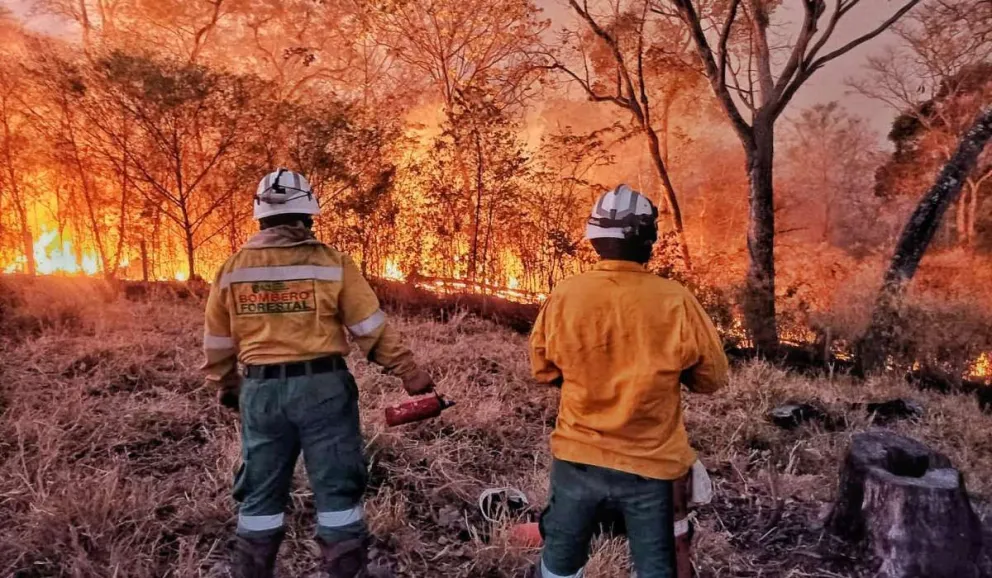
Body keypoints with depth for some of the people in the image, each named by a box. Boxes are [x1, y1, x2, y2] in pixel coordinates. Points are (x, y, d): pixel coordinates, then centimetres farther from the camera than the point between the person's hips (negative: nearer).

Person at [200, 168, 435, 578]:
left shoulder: (231, 269, 3)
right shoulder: (332, 263, -7)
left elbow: (218, 343, 11)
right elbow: (373, 329, -5)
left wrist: (226, 387, 28)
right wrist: (411, 375, 3)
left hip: (260, 391, 3)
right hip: (323, 386, -3)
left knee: (260, 494, 17)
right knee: (337, 491, 9)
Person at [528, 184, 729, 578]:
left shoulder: (564, 295, -12)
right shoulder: (676, 301, -16)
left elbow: (543, 369, 2)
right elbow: (711, 378, -3)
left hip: (577, 457, 2)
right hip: (649, 462, -1)